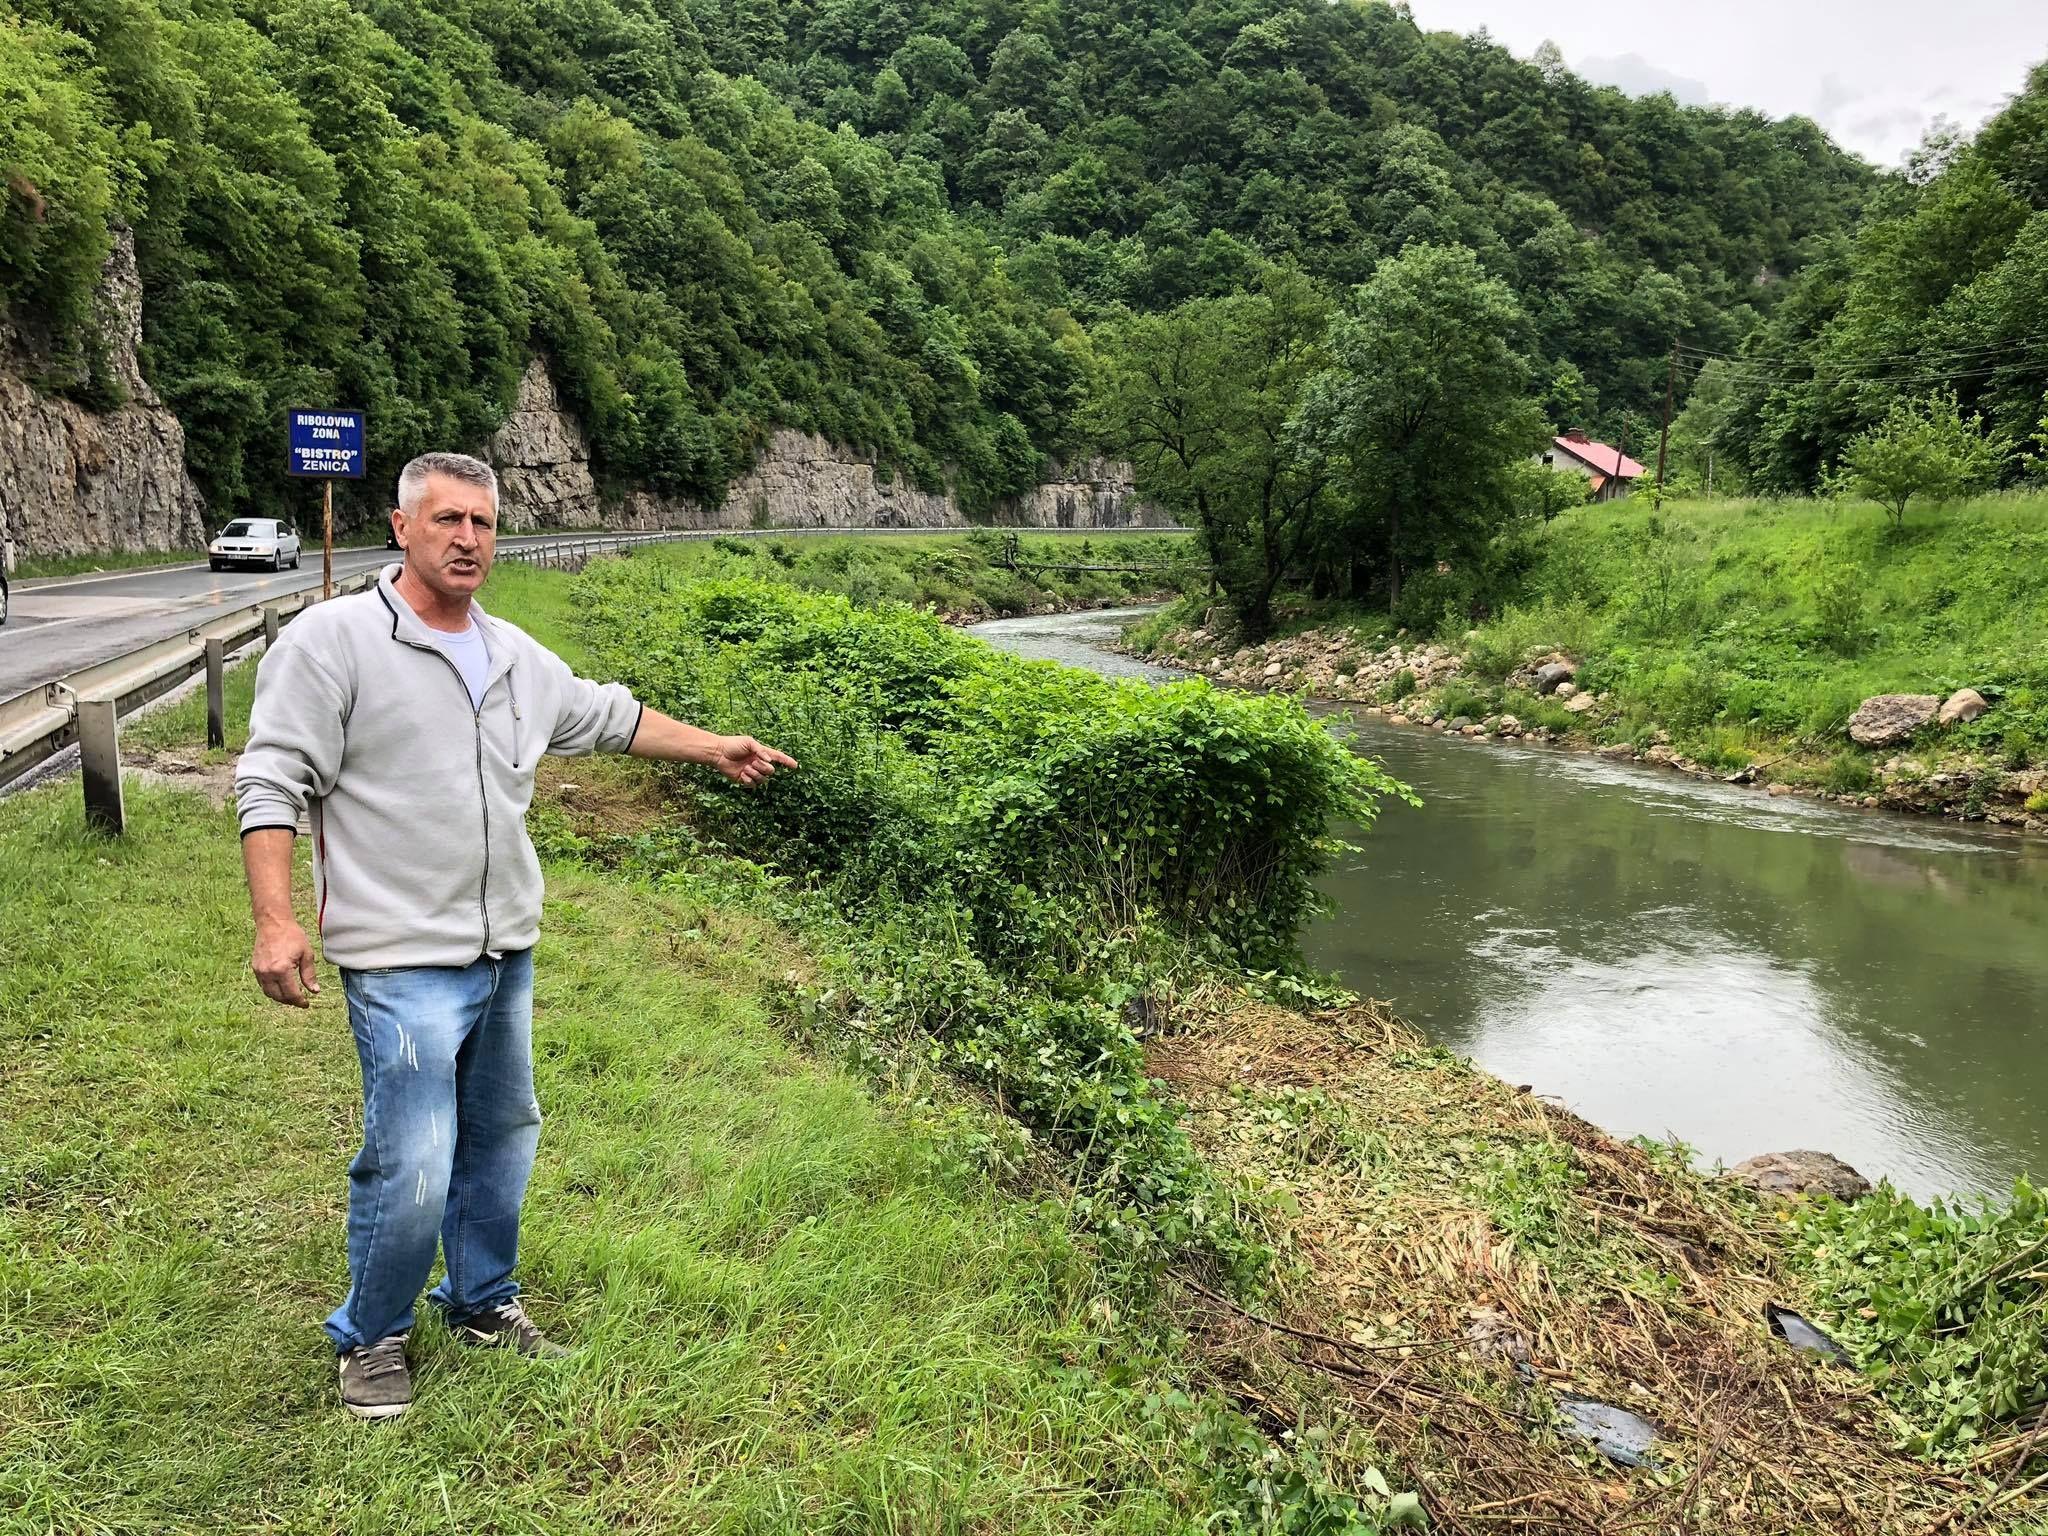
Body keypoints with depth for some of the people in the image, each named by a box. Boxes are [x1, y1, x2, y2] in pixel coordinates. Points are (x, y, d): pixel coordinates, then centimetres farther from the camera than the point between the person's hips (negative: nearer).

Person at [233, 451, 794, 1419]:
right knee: (411, 1168, -7)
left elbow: (608, 717, 26)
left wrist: (717, 749, 27)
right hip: (404, 960, -7)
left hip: (507, 950, 7)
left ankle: (482, 1304, 38)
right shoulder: (333, 640, -9)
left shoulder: (517, 657, 11)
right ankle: (370, 1340, 19)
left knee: (501, 1139, 18)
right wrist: (275, 922, -20)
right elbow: (272, 782, -12)